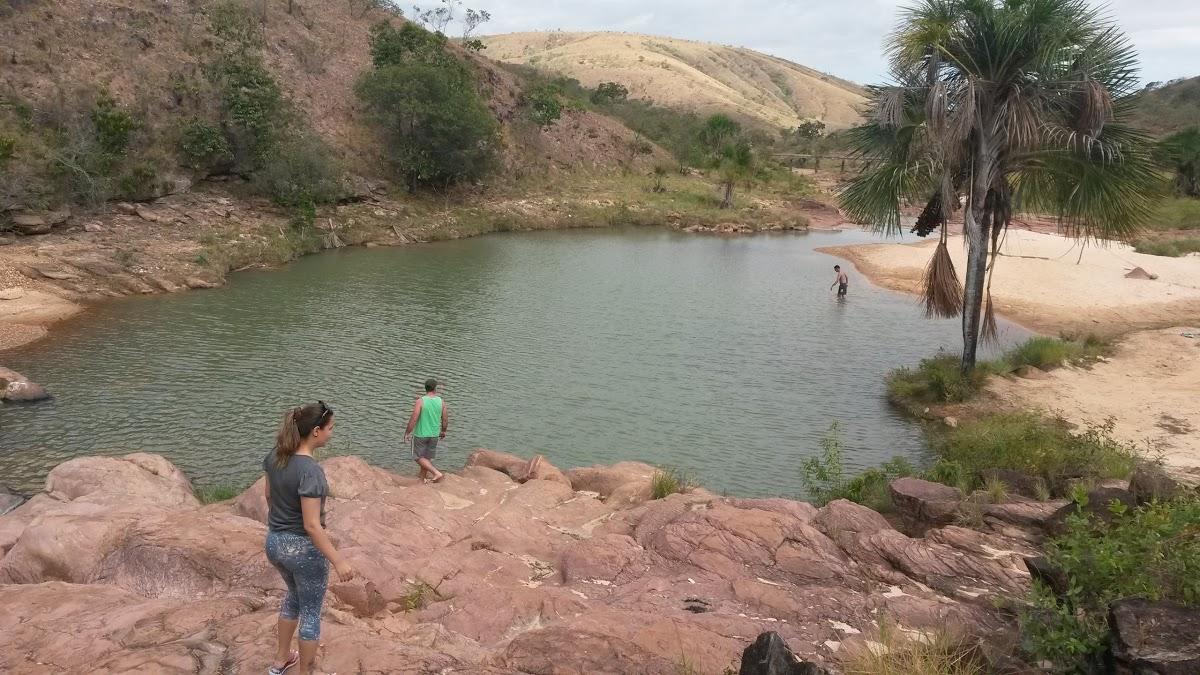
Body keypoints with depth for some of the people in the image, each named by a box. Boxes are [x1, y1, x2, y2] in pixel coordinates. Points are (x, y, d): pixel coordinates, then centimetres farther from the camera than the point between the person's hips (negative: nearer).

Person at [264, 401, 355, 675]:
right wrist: (338, 561, -22)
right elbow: (311, 526, -28)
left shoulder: (275, 456, -6)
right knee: (311, 612, 14)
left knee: (294, 596, 32)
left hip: (275, 542, 8)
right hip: (304, 548, -8)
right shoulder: (310, 470, -29)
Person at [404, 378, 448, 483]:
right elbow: (445, 419, 2)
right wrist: (443, 431, 20)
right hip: (434, 434, 4)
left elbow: (413, 419, -18)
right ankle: (423, 474, 35)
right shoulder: (441, 401, -6)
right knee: (427, 456, 21)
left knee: (419, 457, 7)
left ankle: (436, 473, -5)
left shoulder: (420, 401, -17)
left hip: (420, 434, -4)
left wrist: (407, 433, -6)